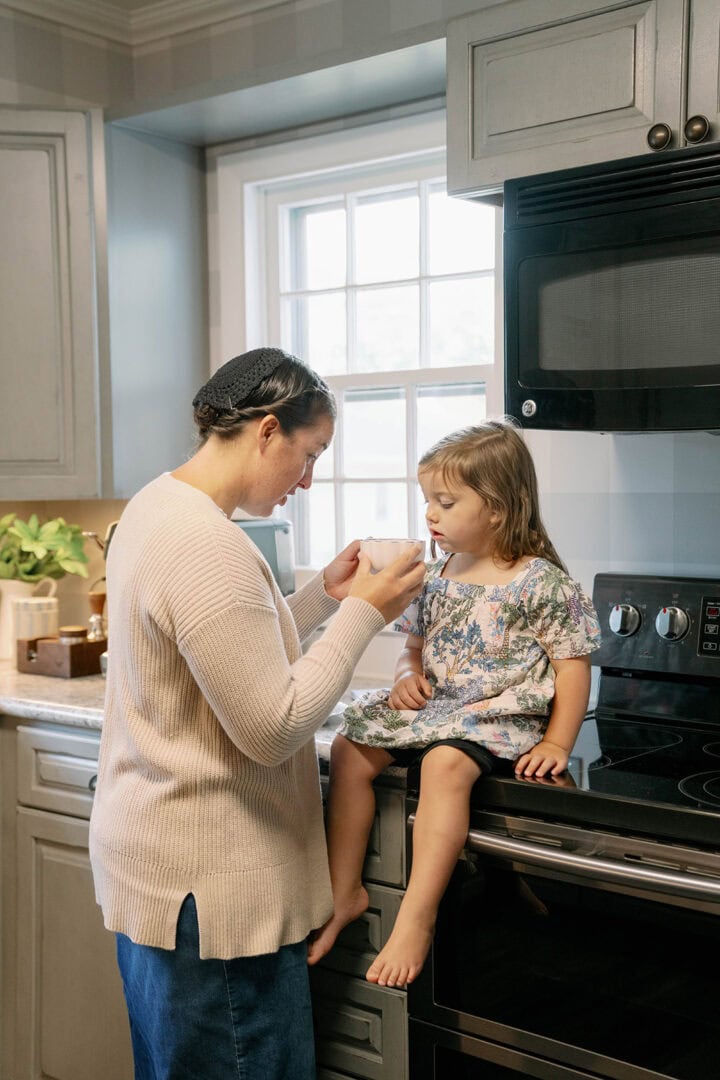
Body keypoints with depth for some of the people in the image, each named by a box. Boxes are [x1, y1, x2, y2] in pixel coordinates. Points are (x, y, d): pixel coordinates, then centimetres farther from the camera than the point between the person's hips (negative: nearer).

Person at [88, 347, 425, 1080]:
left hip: (154, 860, 10)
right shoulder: (208, 546, -25)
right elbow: (274, 728, -23)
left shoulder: (156, 506, 6)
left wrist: (323, 596, 6)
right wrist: (363, 614, -15)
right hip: (209, 883, -10)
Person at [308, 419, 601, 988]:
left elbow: (572, 665, -8)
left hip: (501, 716, -7)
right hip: (432, 708, 8)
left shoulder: (542, 583, -10)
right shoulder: (435, 575, 10)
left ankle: (416, 917, -29)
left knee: (445, 763, -35)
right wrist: (407, 676, -2)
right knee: (350, 747, -8)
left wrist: (556, 744, -14)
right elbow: (414, 646, 22)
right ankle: (345, 892, 0)